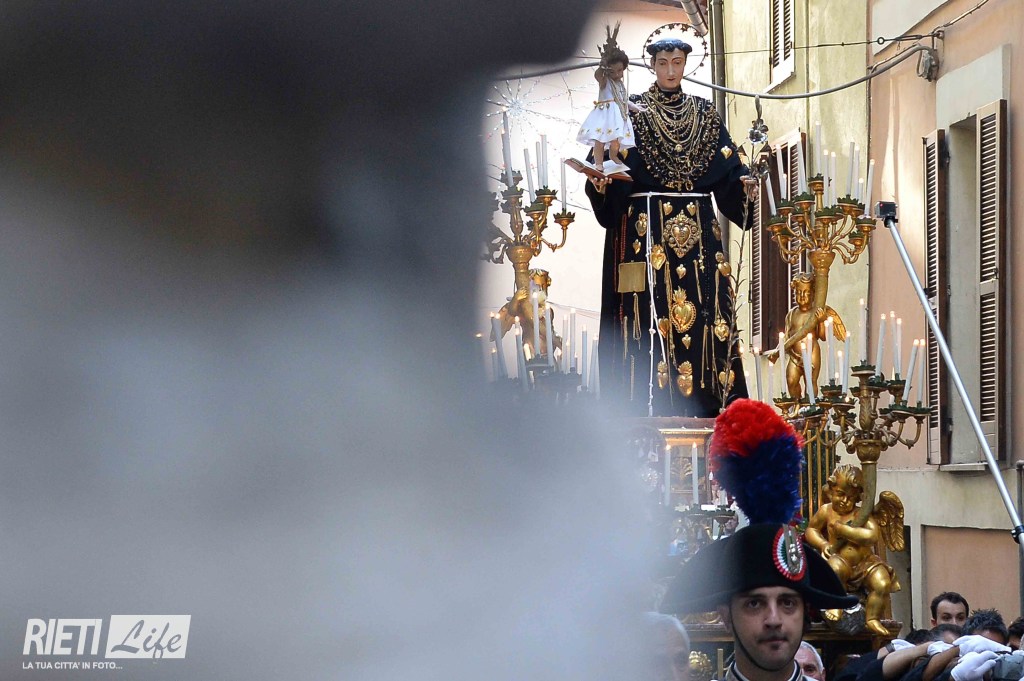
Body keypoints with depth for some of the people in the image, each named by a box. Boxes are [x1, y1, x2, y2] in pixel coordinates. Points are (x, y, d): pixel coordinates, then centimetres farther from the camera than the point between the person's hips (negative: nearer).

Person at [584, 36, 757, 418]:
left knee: (702, 310, -3)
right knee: (651, 312, -9)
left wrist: (745, 184, -10)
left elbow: (727, 170, 9)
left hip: (697, 229, 3)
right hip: (646, 227, -3)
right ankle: (651, 406, -8)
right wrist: (600, 182, -24)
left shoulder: (705, 114, 15)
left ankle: (703, 404, -1)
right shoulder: (630, 112, 5)